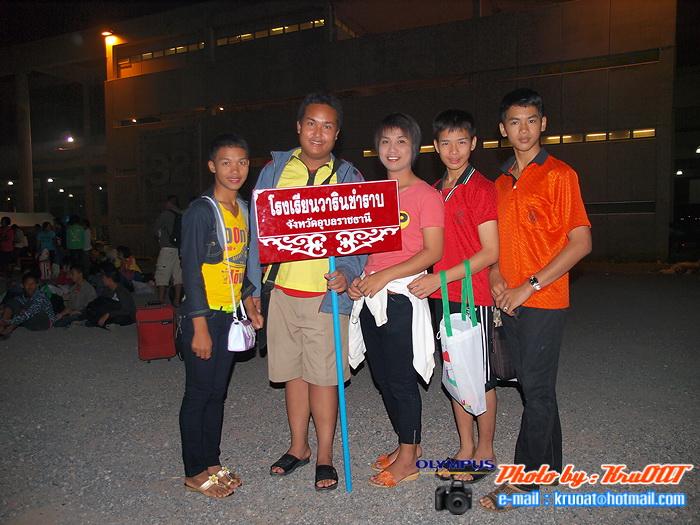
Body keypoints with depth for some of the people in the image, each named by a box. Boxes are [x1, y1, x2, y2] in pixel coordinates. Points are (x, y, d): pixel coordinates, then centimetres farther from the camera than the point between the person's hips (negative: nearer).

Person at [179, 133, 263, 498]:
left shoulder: (243, 209, 11)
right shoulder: (201, 211, -12)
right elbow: (191, 271, -15)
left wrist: (249, 306, 16)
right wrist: (199, 327, -17)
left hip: (231, 314, 7)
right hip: (205, 314, -7)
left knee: (218, 391, 15)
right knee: (198, 392, 4)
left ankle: (212, 462, 28)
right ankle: (195, 472, 19)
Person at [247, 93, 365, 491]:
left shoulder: (348, 177, 4)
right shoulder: (274, 170, 8)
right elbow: (260, 231, 9)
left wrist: (347, 272, -18)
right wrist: (255, 289, 6)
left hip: (326, 293, -2)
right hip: (282, 291, 3)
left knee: (323, 375, 2)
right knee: (292, 371, 13)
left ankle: (325, 456, 20)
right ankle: (299, 447, 31)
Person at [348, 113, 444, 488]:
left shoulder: (425, 194, -5)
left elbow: (433, 251, -12)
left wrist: (384, 276, -18)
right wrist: (357, 278, 1)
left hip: (401, 296, -7)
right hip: (369, 297, 7)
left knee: (401, 379, 1)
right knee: (382, 377, 14)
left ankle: (408, 459, 18)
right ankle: (407, 444, 32)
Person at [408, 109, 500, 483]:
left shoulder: (481, 189, -9)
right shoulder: (435, 191, 11)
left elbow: (490, 252, -14)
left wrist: (441, 277, -19)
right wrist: (426, 279, 3)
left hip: (473, 297, -7)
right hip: (441, 297, 7)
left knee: (480, 378, 6)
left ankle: (485, 453, 23)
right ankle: (465, 449, 28)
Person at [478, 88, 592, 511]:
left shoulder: (558, 174, -7)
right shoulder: (502, 183, 14)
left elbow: (581, 242, -12)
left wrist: (530, 286, -16)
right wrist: (496, 278, -1)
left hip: (543, 300, -7)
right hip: (509, 301, 7)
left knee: (537, 389, 0)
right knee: (534, 385, 14)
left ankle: (524, 478, 11)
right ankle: (551, 466, 29)